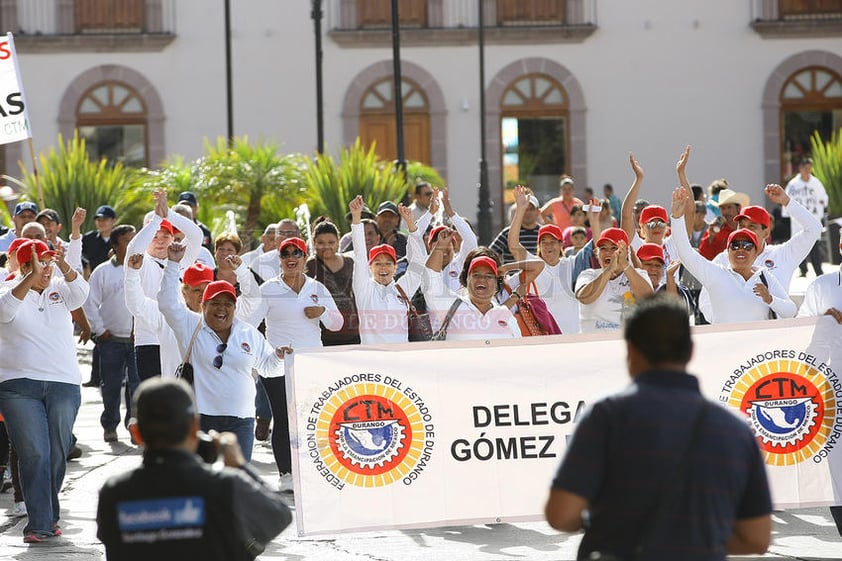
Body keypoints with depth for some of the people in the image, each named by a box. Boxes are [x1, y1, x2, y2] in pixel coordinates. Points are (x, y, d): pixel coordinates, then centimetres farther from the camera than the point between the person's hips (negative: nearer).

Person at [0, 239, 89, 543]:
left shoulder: (59, 289, 10)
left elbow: (80, 293, -10)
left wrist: (63, 265, -28)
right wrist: (32, 277, -29)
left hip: (64, 384, 3)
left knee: (57, 454, 6)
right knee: (34, 454, -9)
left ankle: (49, 516, 22)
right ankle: (40, 523, -6)